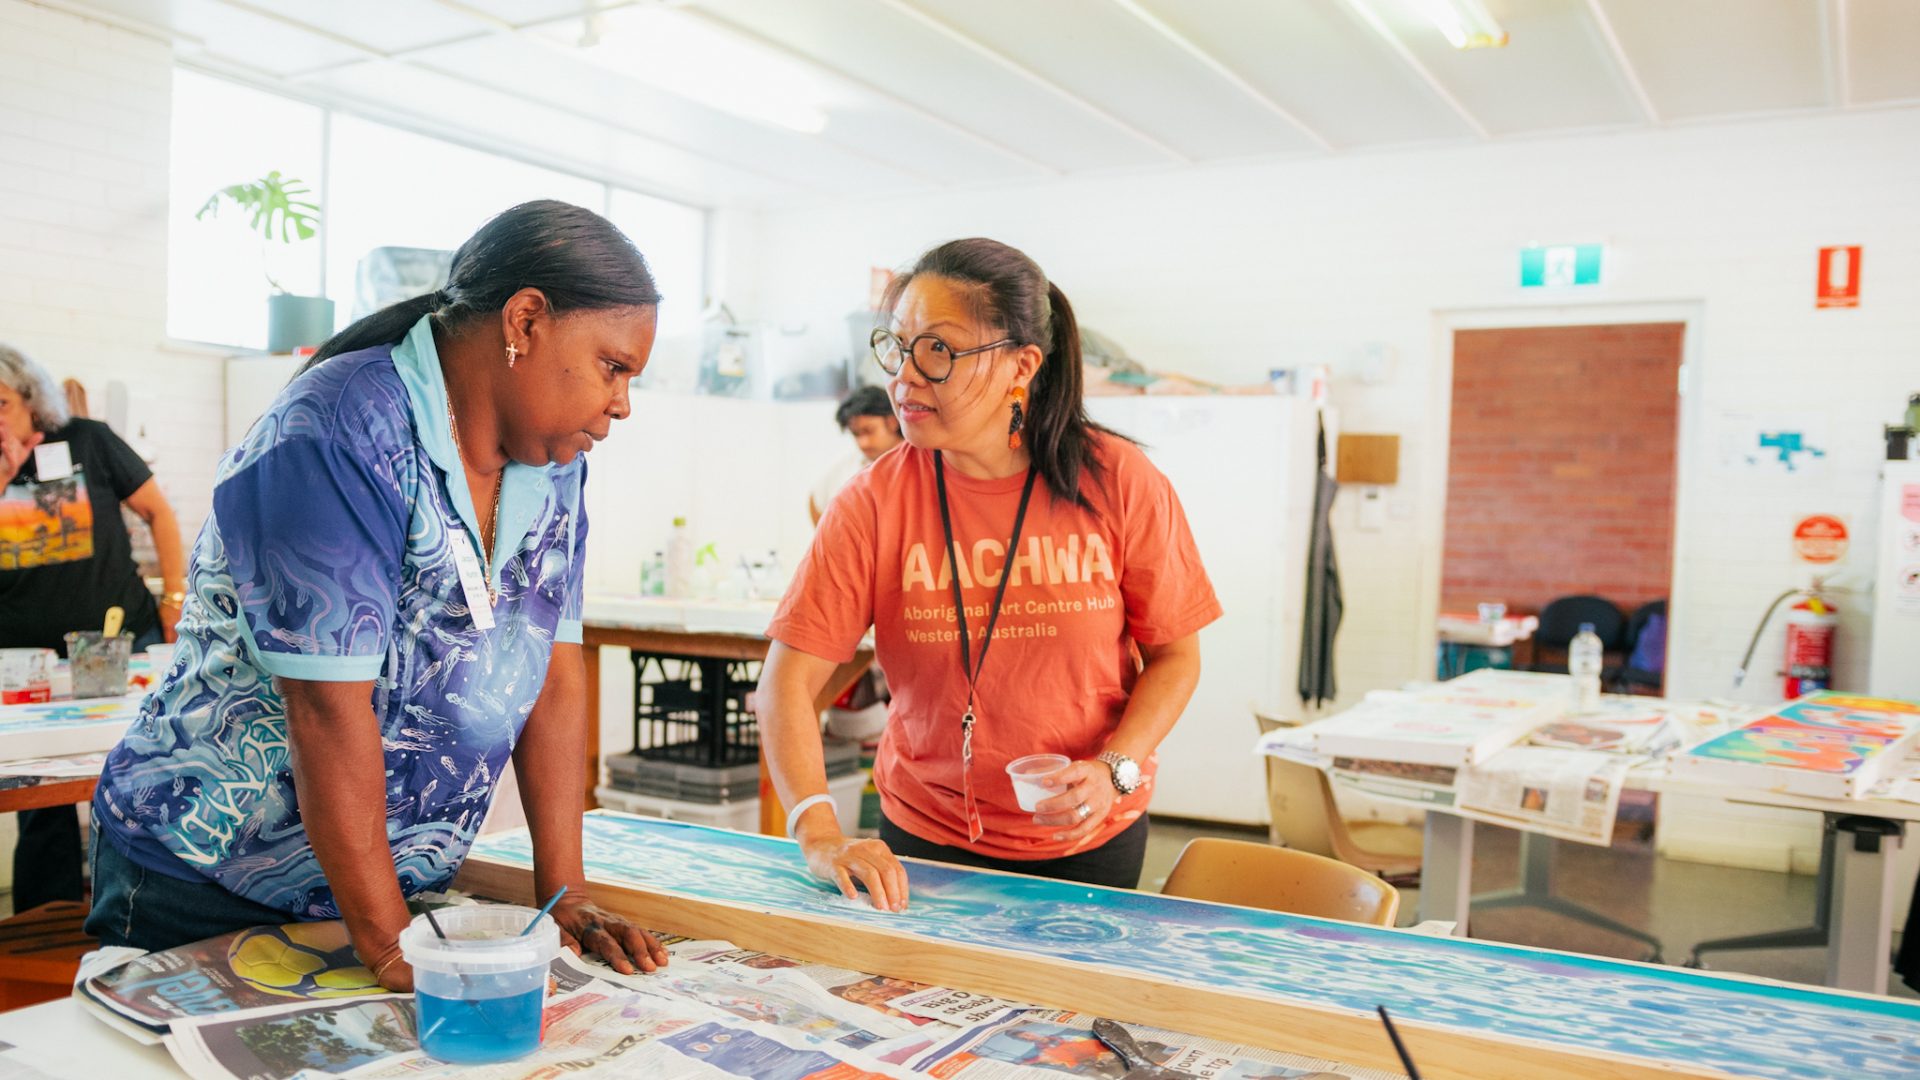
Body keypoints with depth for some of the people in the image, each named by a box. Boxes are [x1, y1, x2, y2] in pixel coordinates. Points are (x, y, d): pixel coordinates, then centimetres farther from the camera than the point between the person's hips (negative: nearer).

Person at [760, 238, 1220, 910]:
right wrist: (819, 834, -29)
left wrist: (1112, 770, -19)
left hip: (1088, 842, 0)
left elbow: (1175, 656, -4)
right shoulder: (875, 501, -13)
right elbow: (787, 680, -16)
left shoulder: (1118, 483, -13)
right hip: (924, 837, 0)